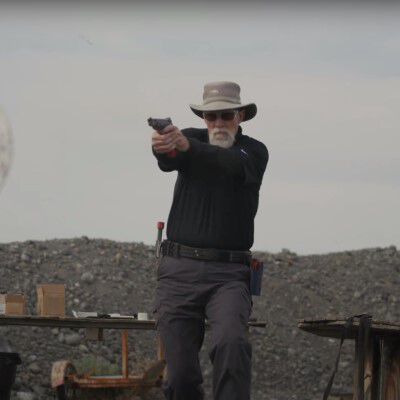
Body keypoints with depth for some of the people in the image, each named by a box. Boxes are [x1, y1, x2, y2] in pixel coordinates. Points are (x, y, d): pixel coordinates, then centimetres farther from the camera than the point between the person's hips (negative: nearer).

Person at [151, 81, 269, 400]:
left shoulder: (254, 152, 3)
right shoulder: (193, 138, 8)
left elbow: (231, 164, -22)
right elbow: (169, 160, -17)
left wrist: (186, 145, -42)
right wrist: (162, 148, -44)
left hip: (228, 274, -2)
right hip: (178, 270, 2)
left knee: (231, 343, -28)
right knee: (181, 372, -4)